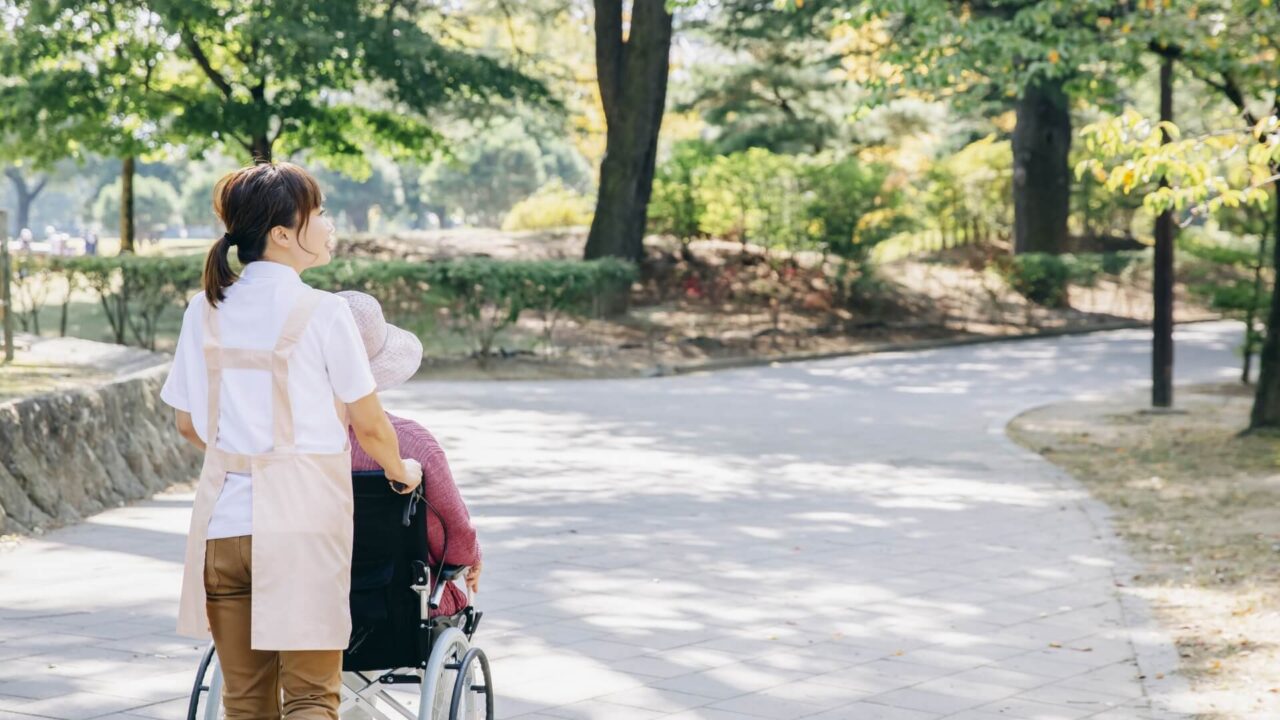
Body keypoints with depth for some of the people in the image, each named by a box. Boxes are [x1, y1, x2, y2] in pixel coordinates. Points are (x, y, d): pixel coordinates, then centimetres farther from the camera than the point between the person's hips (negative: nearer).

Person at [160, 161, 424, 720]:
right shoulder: (322, 312, -9)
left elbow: (187, 424, 13)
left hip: (223, 520, 5)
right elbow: (369, 427, -3)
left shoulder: (205, 311, 5)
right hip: (301, 523, -5)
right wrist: (400, 471, 17)